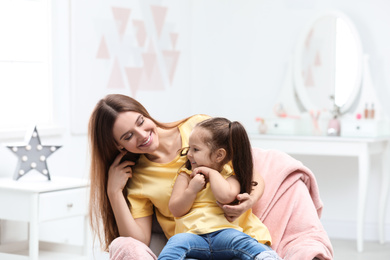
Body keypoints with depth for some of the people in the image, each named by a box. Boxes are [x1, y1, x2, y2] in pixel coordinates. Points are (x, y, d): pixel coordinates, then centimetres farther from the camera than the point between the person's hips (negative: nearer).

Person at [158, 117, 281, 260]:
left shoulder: (230, 175, 12)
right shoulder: (185, 175, 18)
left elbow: (226, 196, -12)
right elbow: (176, 210, 9)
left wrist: (212, 173, 0)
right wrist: (192, 189, -6)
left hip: (224, 230, -1)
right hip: (192, 234, 1)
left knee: (239, 239, -32)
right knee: (177, 242, -31)